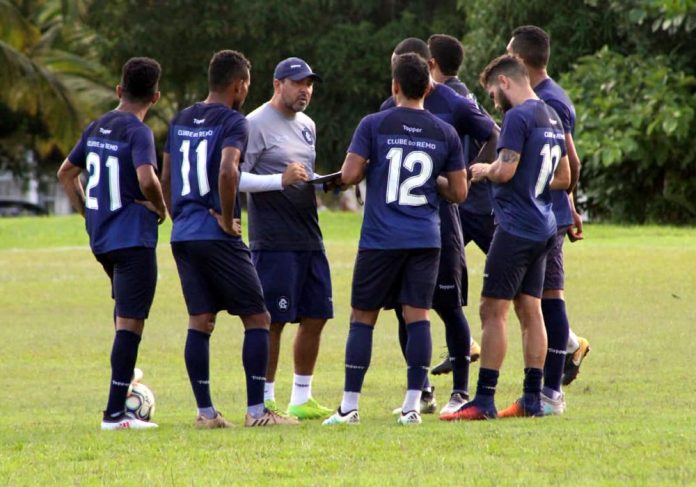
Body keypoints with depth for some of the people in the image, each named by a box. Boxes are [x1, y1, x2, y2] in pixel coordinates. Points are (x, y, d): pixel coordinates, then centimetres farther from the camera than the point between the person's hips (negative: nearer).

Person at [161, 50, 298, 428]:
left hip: (182, 236, 7)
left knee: (199, 321, 9)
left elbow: (166, 178, 19)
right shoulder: (232, 122, -9)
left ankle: (205, 411, 8)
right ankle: (256, 411, -3)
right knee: (256, 318, 1)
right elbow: (227, 171, -25)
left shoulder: (181, 121, 14)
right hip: (217, 237, -7)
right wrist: (227, 219, -14)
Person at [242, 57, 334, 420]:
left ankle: (301, 399, 17)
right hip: (273, 240, -8)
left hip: (309, 238, 8)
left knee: (315, 317, 8)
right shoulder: (256, 124, -8)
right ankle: (265, 401, 0)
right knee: (273, 321, -7)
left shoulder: (307, 125, 18)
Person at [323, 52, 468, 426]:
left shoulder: (374, 125, -4)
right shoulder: (445, 134, 4)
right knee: (417, 316, 2)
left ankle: (349, 406, 4)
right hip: (425, 239, 2)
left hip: (380, 239, -2)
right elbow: (458, 192, 7)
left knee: (362, 317, 5)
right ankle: (412, 405, -2)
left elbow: (348, 175, -8)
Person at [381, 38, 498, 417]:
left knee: (449, 304, -2)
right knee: (405, 309, 5)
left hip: (441, 218, -4)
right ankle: (422, 393, 15)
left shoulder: (455, 107, -4)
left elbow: (493, 137, 6)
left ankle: (460, 392, 5)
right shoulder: (391, 109, 9)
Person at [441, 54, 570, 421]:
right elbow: (563, 178, 21)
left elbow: (505, 170, -20)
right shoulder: (552, 117, 14)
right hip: (543, 228, 9)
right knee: (530, 311, 11)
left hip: (516, 227, -9)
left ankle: (484, 400, -8)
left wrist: (484, 170, -1)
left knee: (493, 310, -6)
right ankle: (532, 399, 11)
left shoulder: (517, 117, -14)